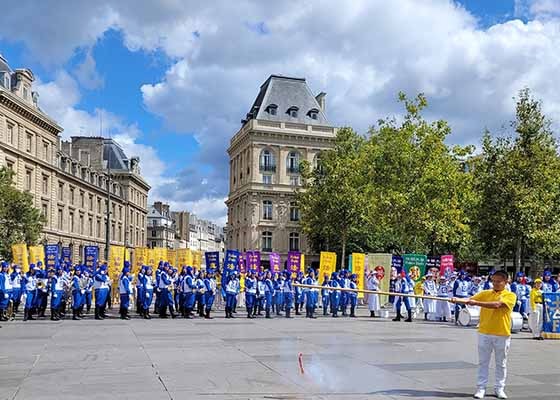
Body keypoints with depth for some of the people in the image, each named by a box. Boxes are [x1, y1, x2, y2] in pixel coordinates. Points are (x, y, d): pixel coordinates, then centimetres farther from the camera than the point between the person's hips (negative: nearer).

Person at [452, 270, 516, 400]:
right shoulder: (485, 293, 7)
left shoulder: (510, 295, -5)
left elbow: (497, 304, -21)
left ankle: (499, 388, 23)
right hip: (485, 333, 2)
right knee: (483, 362, 6)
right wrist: (458, 300, -25)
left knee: (501, 364, 10)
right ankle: (481, 388, 13)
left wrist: (477, 303, -27)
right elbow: (470, 299, -5)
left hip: (502, 334, -2)